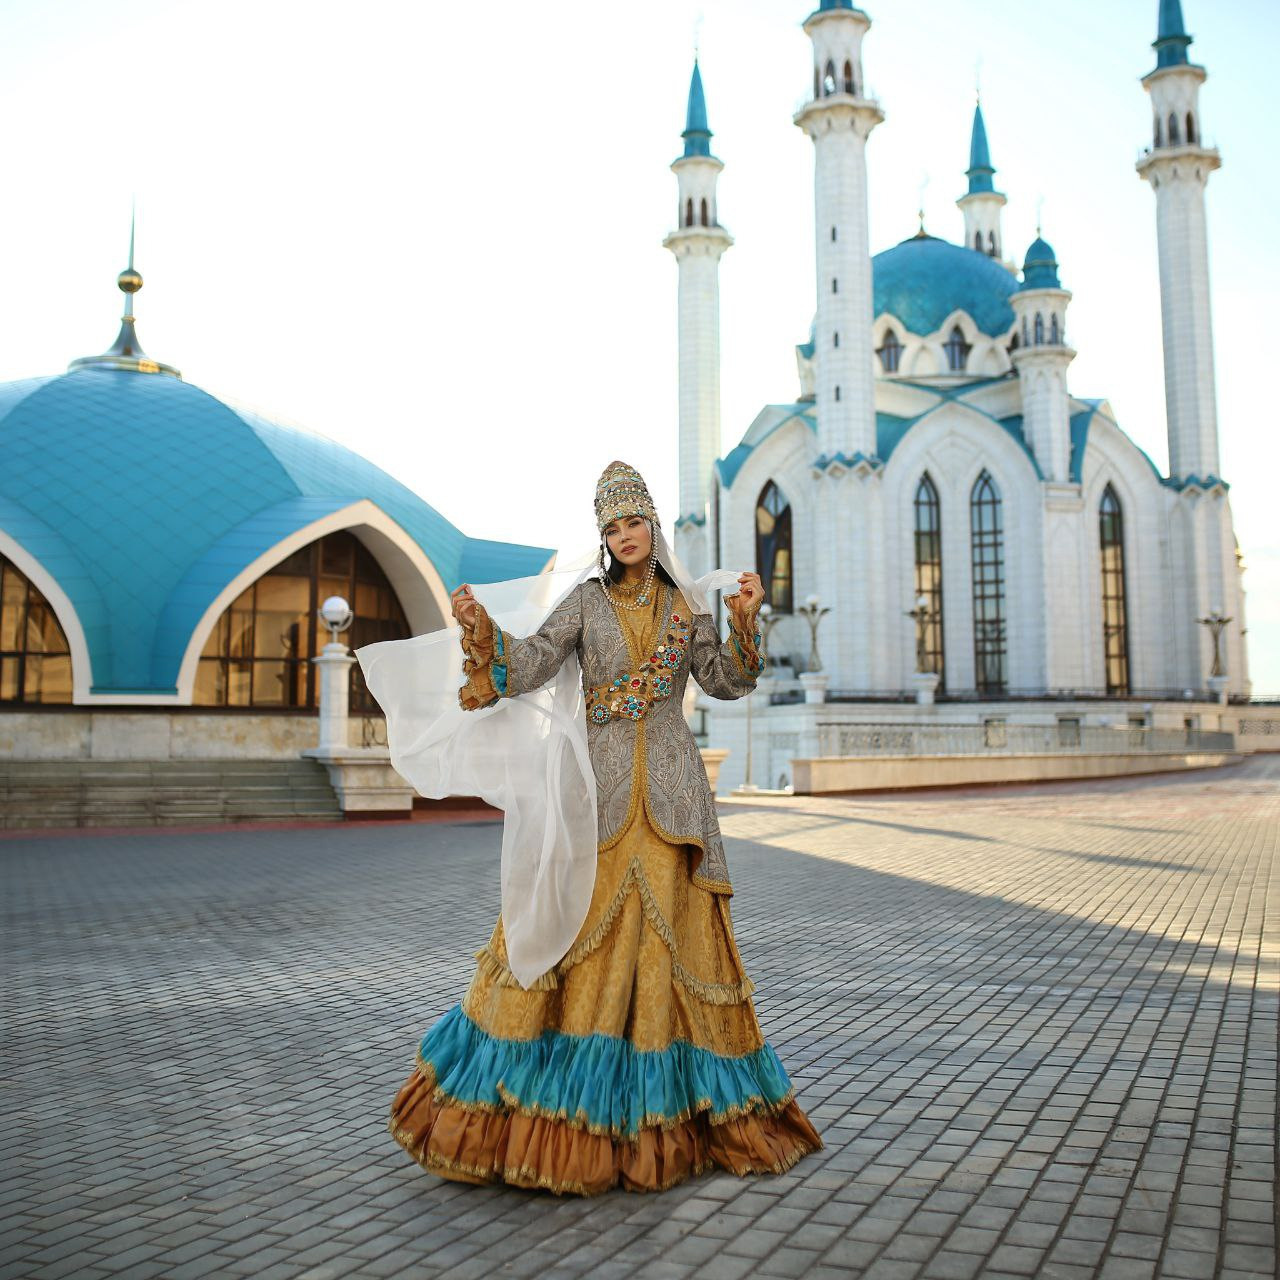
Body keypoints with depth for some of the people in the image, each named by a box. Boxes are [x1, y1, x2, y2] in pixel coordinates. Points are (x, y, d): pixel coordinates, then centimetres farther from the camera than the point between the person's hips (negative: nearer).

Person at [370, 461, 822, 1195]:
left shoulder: (687, 606, 10)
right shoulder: (586, 601, 5)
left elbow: (726, 682, 5)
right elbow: (531, 667, -5)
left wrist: (745, 622, -7)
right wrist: (481, 631, -20)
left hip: (671, 788, 2)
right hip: (600, 783, -1)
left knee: (669, 929, 3)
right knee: (580, 924, -4)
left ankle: (668, 1111, 16)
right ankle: (568, 1111, 9)